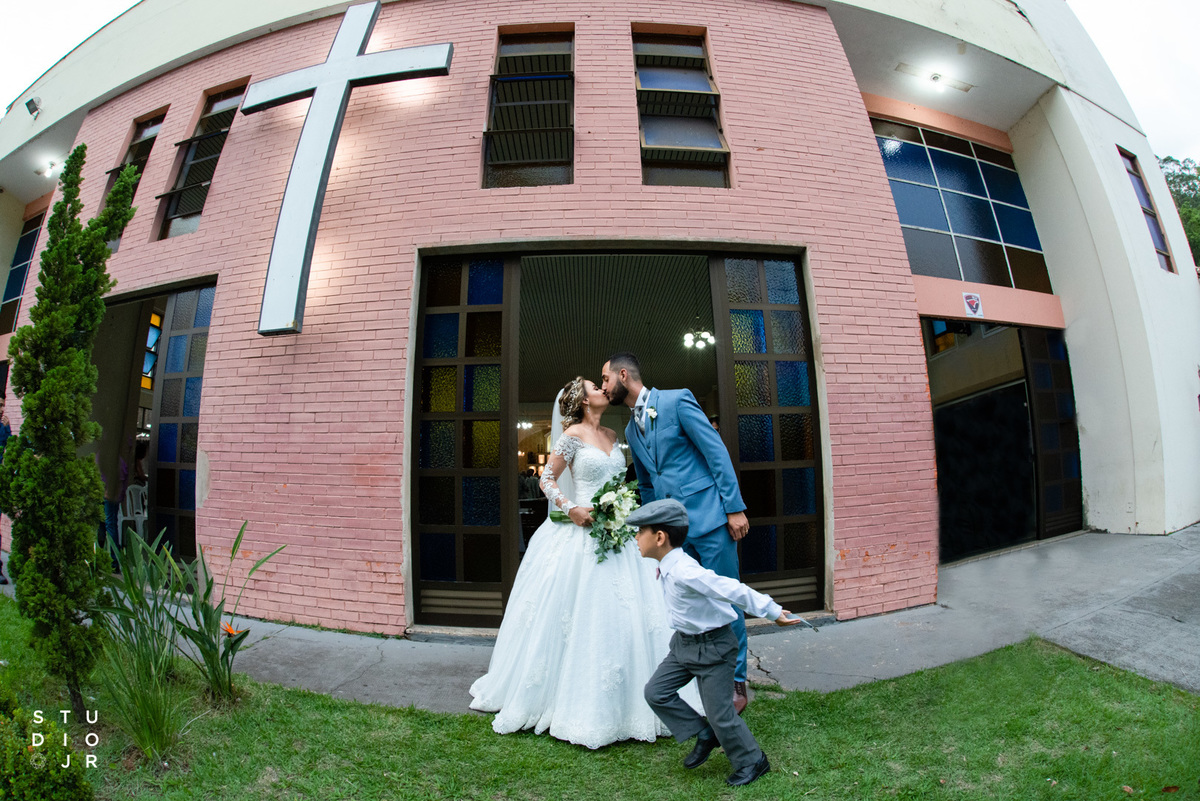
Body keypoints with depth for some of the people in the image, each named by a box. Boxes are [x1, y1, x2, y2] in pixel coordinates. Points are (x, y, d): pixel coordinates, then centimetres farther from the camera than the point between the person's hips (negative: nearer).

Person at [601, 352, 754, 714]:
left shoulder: (677, 400, -6)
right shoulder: (631, 430, 14)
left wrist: (734, 507, -13)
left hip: (708, 517, -6)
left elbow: (717, 451, -9)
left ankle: (735, 683, 21)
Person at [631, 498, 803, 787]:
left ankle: (753, 761, 30)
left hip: (713, 647, -9)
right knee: (656, 692, 7)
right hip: (684, 643, 9)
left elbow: (733, 590, -33)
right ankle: (704, 735, 25)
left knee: (719, 712, 3)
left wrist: (773, 612, -29)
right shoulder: (668, 566, -4)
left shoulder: (684, 571, -33)